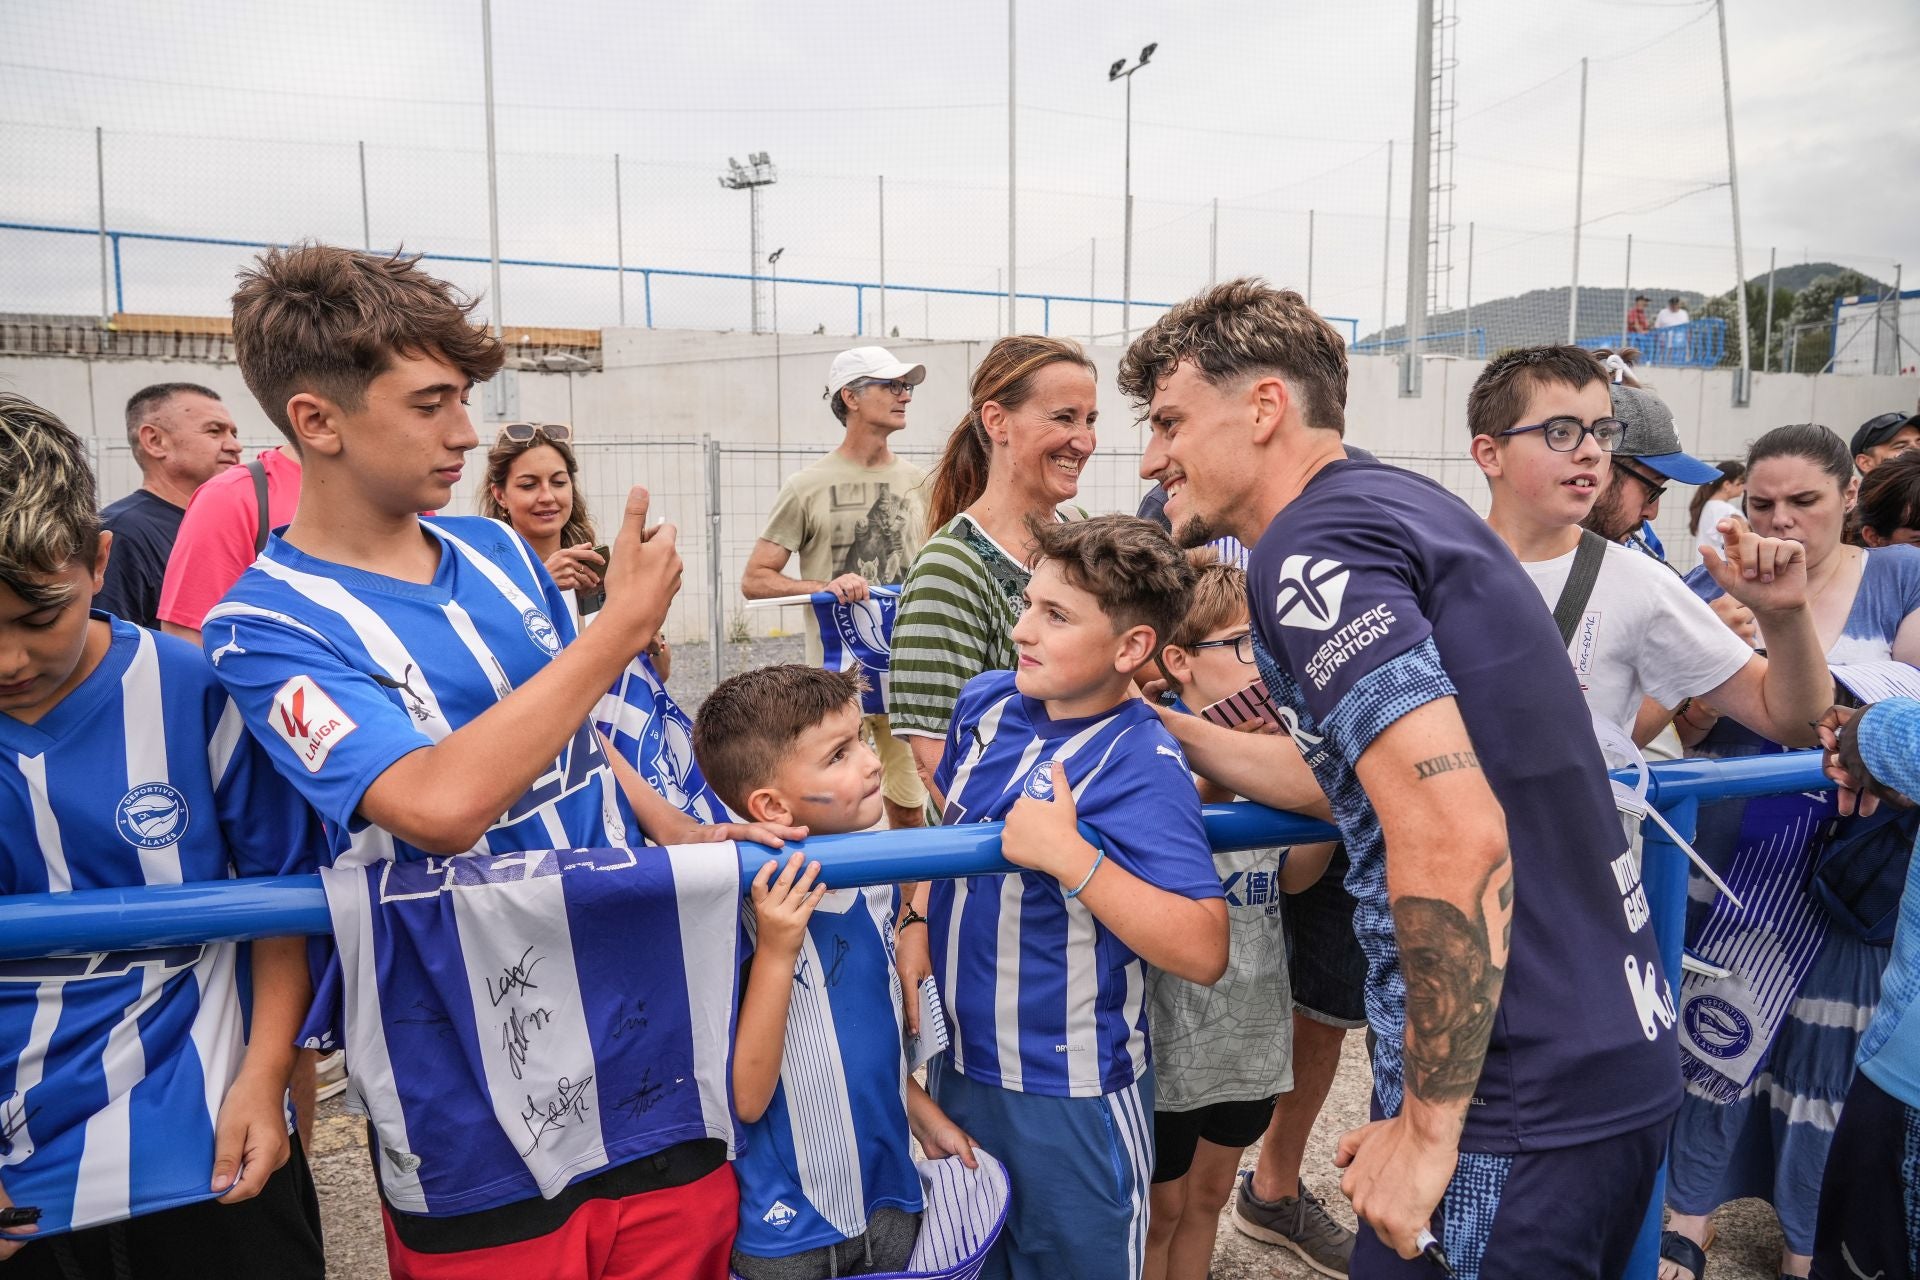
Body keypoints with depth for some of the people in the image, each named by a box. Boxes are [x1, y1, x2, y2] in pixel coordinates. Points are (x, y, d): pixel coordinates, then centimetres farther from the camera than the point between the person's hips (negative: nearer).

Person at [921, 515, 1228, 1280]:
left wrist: (1067, 855, -33)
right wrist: (920, 920, 5)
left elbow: (1202, 953, -28)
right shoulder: (985, 704, -2)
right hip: (956, 1064, 7)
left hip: (1070, 1100, -6)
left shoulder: (1142, 766, -22)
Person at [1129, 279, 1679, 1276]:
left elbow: (1453, 834, -27)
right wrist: (1157, 722, 18)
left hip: (1522, 1103, -9)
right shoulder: (1400, 501, 10)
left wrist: (1429, 1127, -18)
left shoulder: (1313, 547, -18)